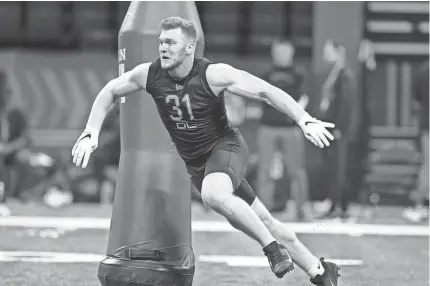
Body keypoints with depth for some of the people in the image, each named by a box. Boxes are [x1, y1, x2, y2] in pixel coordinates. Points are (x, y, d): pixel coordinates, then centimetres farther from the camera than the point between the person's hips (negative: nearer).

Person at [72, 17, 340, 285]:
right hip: (195, 160, 5)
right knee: (262, 222, 9)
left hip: (225, 145, -5)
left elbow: (267, 91, -24)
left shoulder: (213, 74, -23)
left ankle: (273, 248, -20)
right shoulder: (149, 74, -11)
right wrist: (90, 134, -7)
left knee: (214, 194, -37)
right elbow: (109, 92, 4)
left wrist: (306, 121, -35)